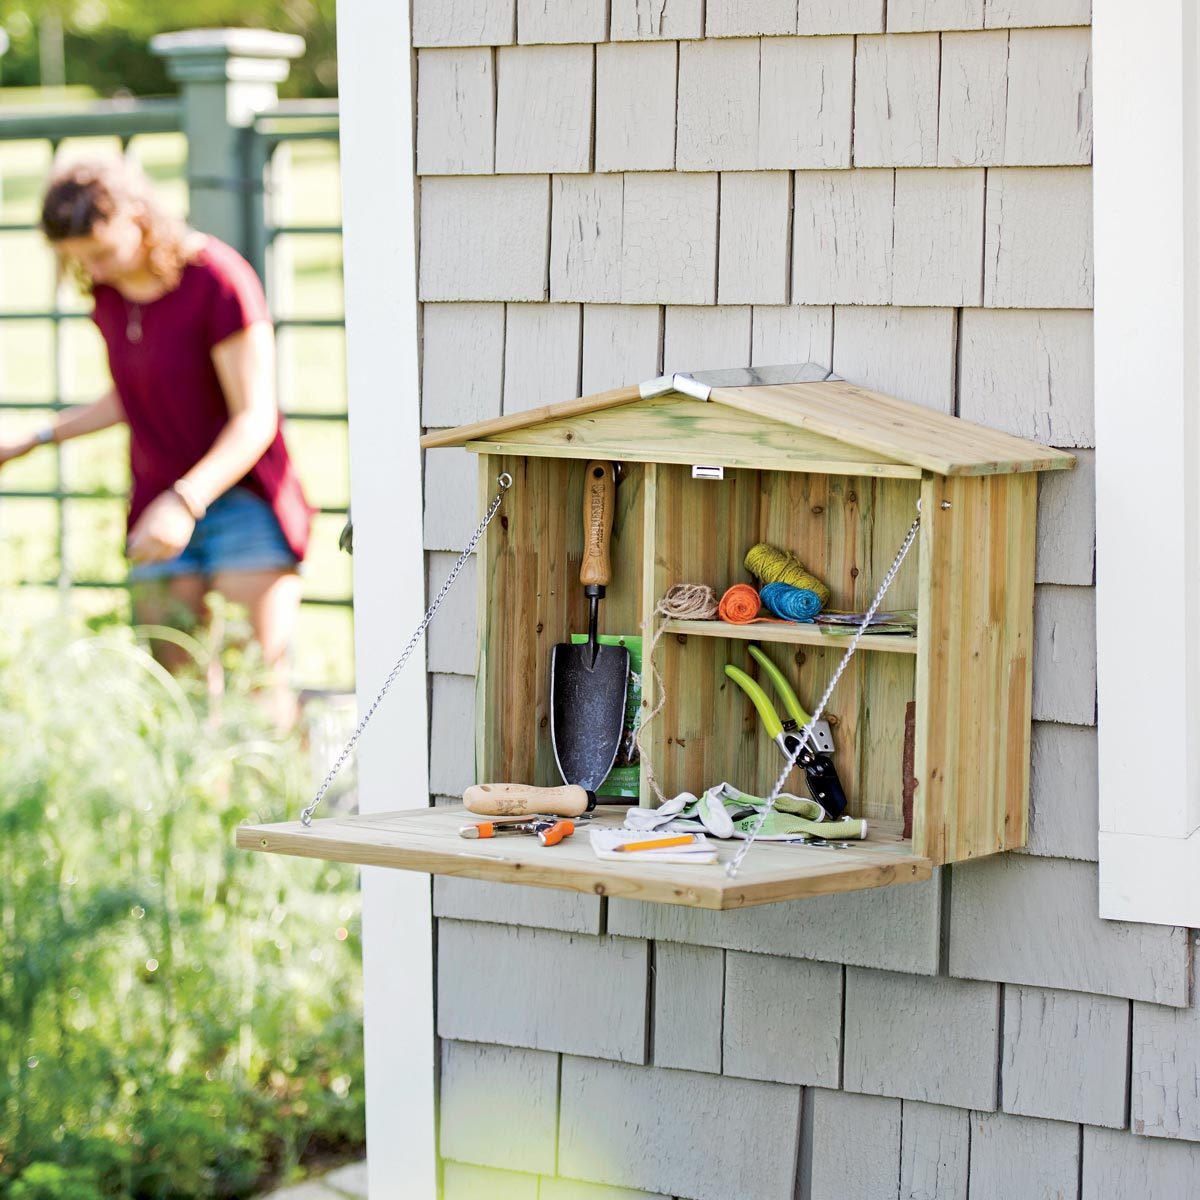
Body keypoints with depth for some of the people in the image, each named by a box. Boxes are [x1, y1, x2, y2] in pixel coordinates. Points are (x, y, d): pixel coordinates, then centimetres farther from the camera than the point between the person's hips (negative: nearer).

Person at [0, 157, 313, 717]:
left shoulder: (220, 281, -16)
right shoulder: (109, 293, 4)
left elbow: (254, 418, -19)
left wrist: (185, 500, -32)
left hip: (242, 497, -5)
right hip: (162, 508, 5)